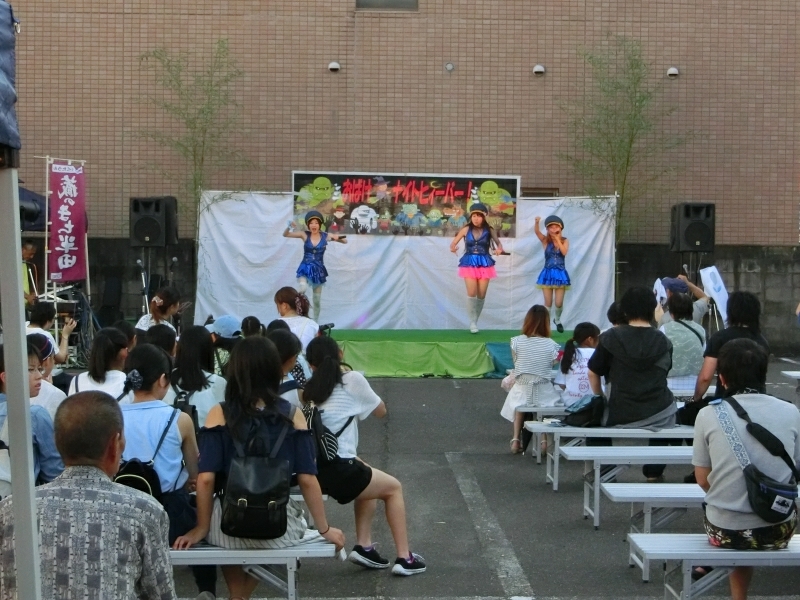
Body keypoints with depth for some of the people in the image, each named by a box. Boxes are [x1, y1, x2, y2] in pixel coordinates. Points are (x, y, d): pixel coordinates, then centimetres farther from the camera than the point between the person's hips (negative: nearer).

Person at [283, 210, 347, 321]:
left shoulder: (325, 236, -4)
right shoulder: (304, 235, -5)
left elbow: (345, 241, -1)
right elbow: (285, 235, -6)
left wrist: (337, 237, -21)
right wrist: (290, 227, -26)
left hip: (318, 270, 1)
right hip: (305, 268, -1)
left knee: (317, 299, 10)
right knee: (302, 288, -32)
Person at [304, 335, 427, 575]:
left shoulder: (308, 389, 12)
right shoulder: (352, 380, 2)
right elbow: (381, 411, 16)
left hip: (309, 470, 5)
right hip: (337, 472, -5)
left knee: (366, 474, 33)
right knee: (393, 487, 22)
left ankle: (364, 546, 25)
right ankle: (404, 558, 19)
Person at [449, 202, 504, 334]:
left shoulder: (489, 230, -1)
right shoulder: (466, 229, -1)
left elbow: (498, 242, 9)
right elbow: (454, 243, 4)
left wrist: (499, 249, -13)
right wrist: (452, 248, -19)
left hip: (484, 264, 1)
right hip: (469, 263, -1)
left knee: (481, 295, 3)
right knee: (471, 293, -13)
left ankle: (475, 321, 18)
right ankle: (472, 322, -3)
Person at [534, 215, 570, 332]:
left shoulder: (565, 241, 2)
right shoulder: (545, 240, -1)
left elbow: (564, 252, -16)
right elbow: (536, 231, -19)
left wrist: (557, 239, -15)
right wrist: (537, 222, -39)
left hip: (560, 274, 1)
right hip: (548, 274, -1)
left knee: (559, 303, 2)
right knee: (548, 303, 1)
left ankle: (557, 320, 32)